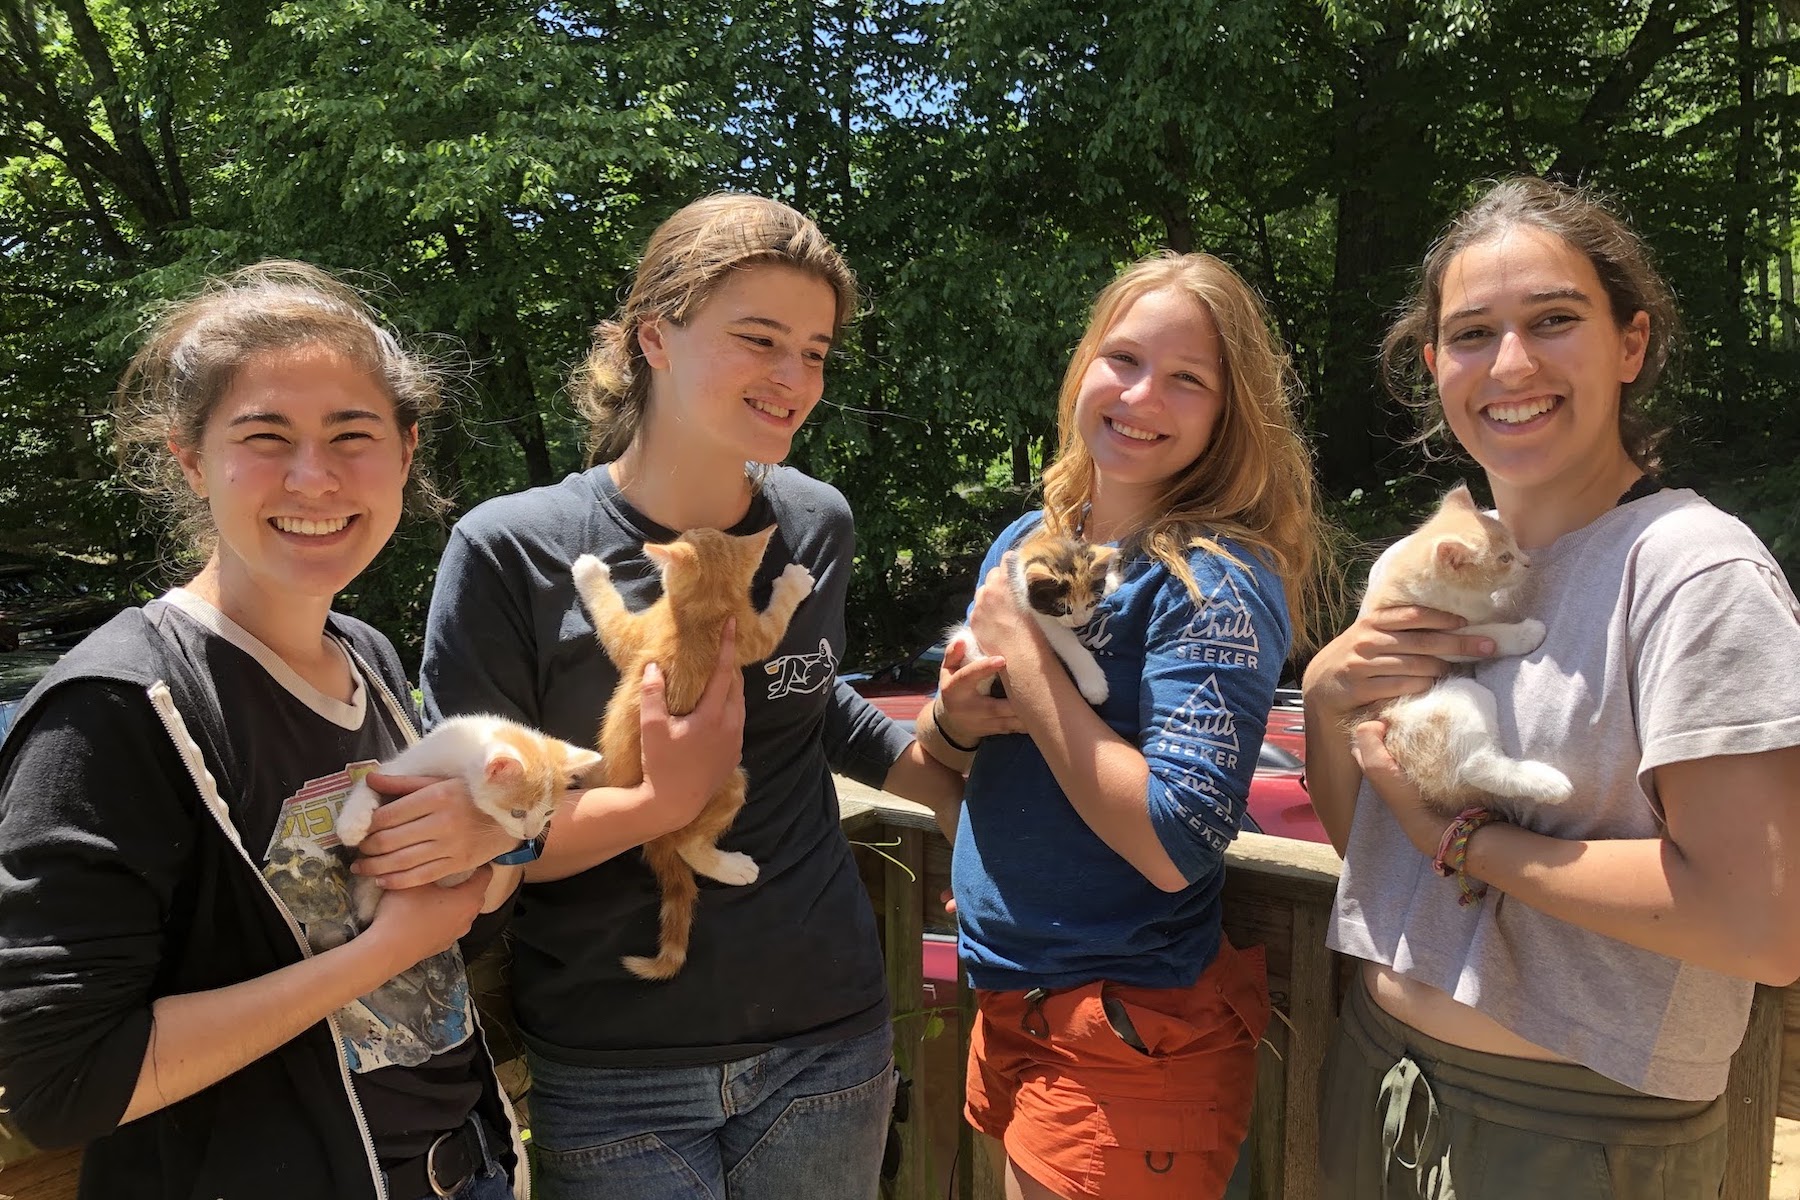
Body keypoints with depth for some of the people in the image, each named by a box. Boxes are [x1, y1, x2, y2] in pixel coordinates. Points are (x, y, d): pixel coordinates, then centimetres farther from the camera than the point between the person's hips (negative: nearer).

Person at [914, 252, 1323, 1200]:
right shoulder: (1027, 543, 2)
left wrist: (1027, 665, -21)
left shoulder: (1219, 581, -18)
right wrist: (953, 721, -11)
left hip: (1131, 1038, -6)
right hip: (1007, 1004, 7)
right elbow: (938, 760, 11)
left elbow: (1175, 847, -27)